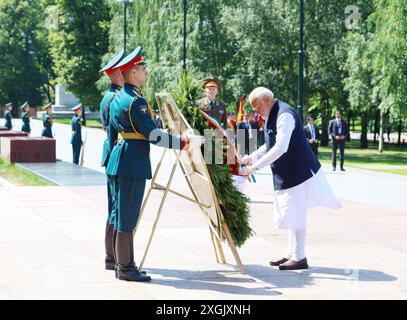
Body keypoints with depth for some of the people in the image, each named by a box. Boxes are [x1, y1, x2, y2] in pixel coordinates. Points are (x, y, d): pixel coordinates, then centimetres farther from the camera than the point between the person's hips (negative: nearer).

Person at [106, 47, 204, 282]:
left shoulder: (117, 99, 14)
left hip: (119, 157, 10)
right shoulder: (136, 101, -16)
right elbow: (153, 135, -18)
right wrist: (183, 143, -15)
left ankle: (124, 263, 20)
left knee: (122, 213, 13)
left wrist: (112, 160, 26)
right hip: (134, 161, -10)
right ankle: (125, 268, -1)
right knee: (127, 216, -5)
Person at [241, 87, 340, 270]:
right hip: (286, 174, 10)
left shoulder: (285, 115, -21)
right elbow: (269, 145, 22)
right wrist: (251, 158, 9)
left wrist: (256, 166, -26)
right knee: (289, 215, 15)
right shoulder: (271, 116, 12)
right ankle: (292, 254, 24)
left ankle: (299, 258, 2)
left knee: (294, 214, -5)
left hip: (298, 172, -10)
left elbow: (280, 148, -29)